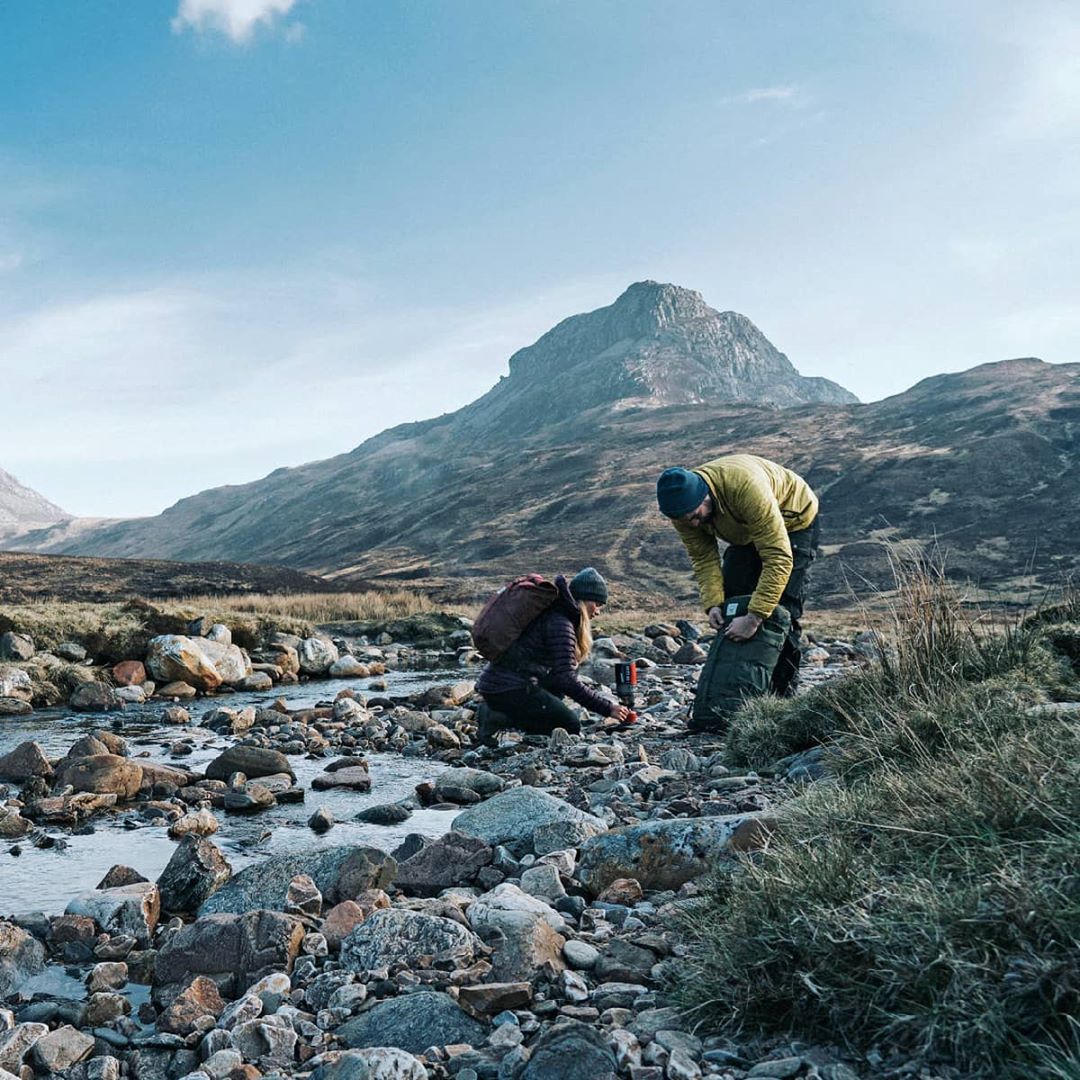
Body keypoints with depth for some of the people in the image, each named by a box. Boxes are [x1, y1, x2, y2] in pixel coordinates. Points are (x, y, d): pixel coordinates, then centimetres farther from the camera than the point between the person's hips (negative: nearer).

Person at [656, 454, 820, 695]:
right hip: (747, 531, 6)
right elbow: (704, 558, -14)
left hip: (794, 522, -6)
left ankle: (783, 692, -5)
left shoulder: (746, 487, -44)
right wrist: (712, 604, -29)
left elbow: (778, 558, -44)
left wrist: (754, 618, -47)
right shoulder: (682, 505, -24)